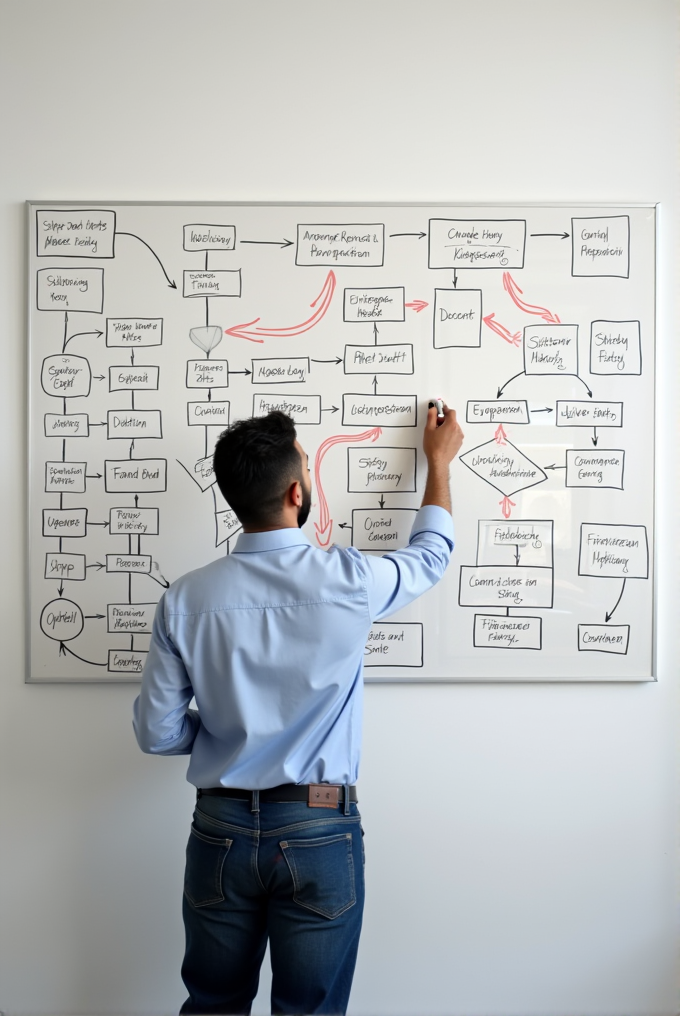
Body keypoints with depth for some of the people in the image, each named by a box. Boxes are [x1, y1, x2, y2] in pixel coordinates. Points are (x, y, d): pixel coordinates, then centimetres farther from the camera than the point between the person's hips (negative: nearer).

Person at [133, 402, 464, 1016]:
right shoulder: (348, 581, -16)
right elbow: (431, 556, 6)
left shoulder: (185, 600, -10)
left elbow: (157, 734, -3)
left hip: (221, 828, 3)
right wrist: (439, 461, 19)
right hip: (319, 830, -2)